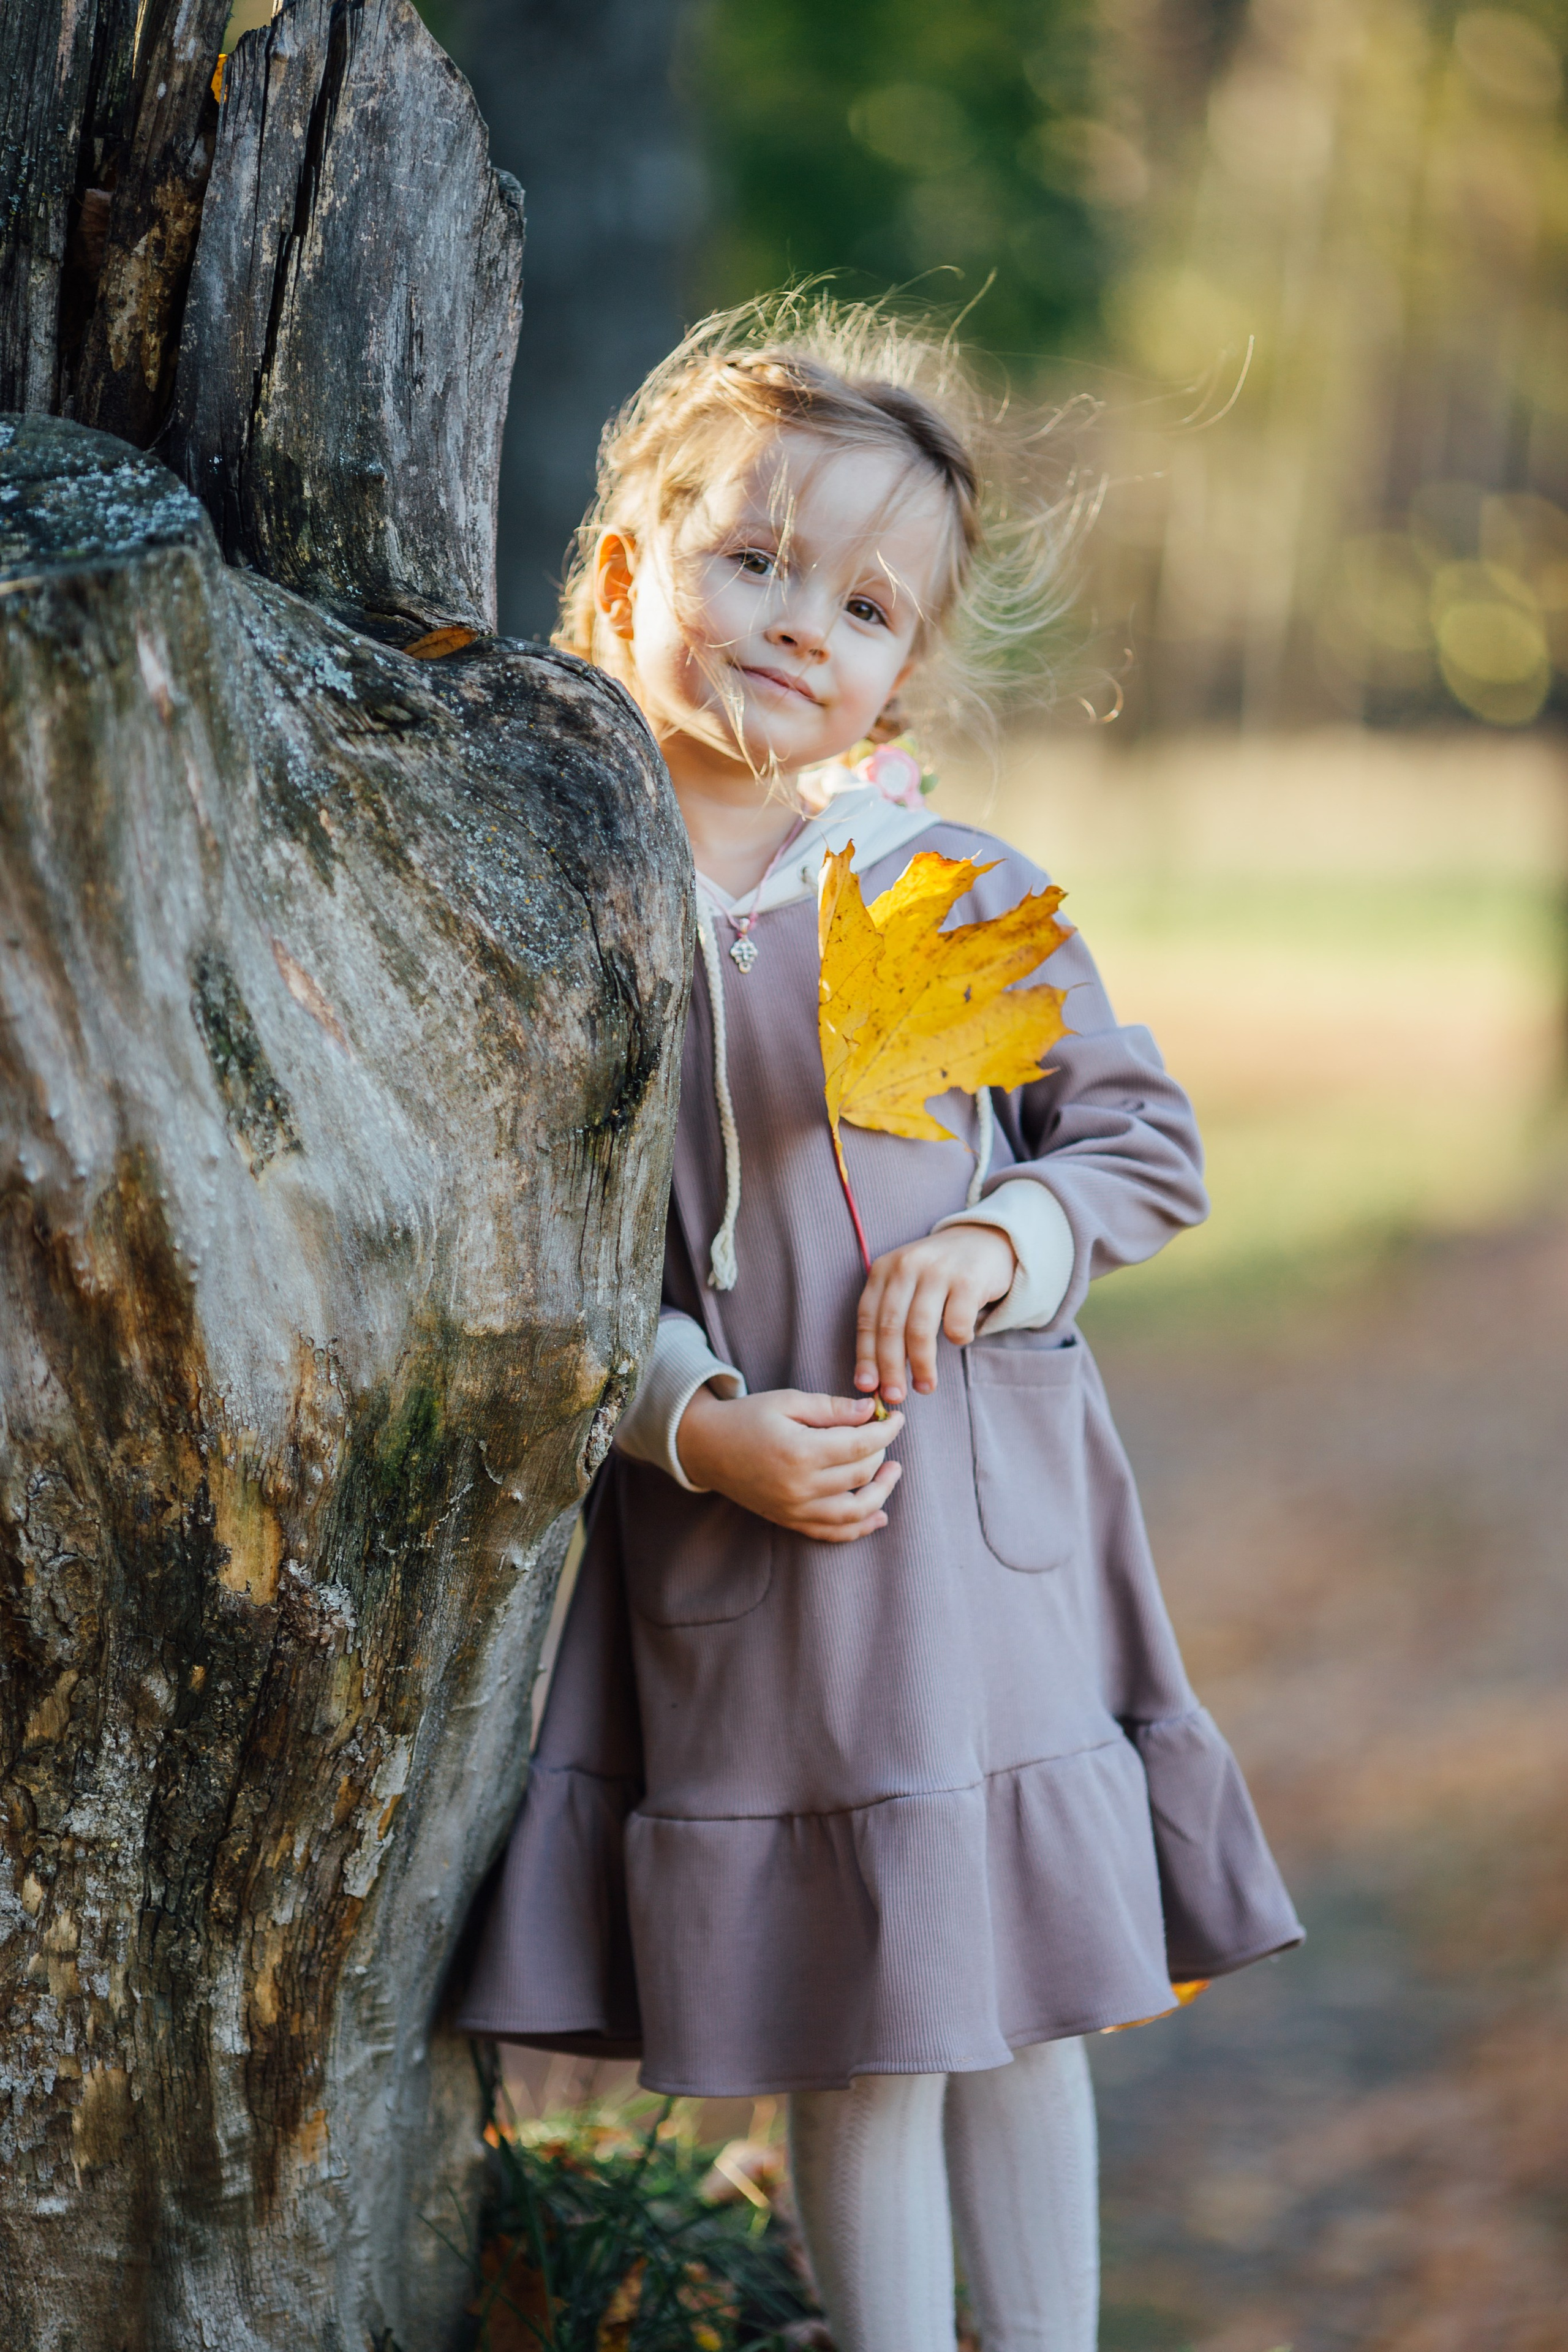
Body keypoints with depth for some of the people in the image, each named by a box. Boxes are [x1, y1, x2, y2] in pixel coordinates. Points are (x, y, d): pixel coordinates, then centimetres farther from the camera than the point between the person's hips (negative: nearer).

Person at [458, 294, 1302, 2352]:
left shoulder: (962, 890, 0)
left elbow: (1147, 1141, 6)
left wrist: (1007, 1239, -12)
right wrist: (695, 1423, -15)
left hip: (1002, 1528, 2)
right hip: (744, 1565, -2)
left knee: (1026, 2009, 12)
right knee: (855, 2047, 6)